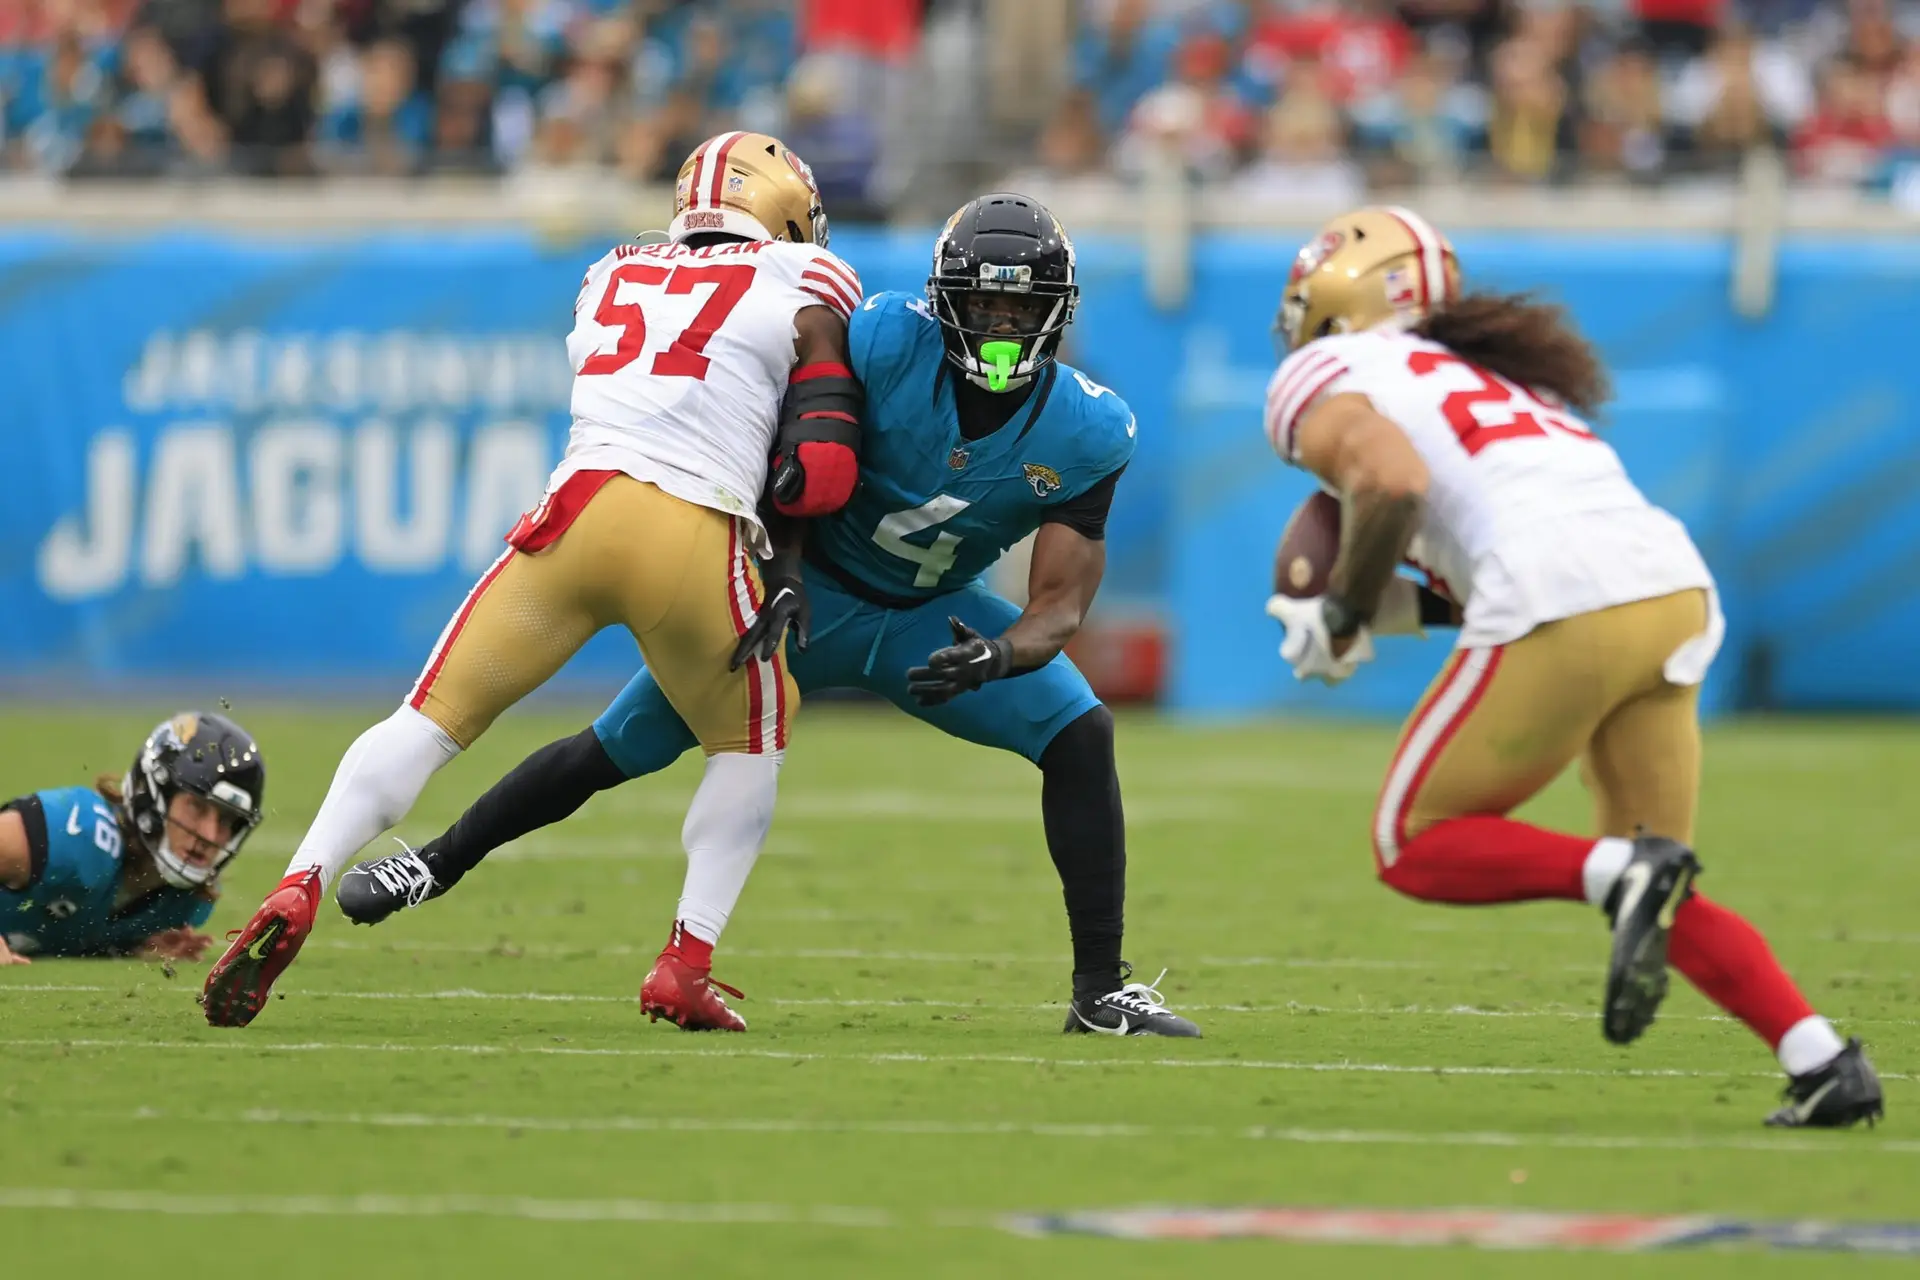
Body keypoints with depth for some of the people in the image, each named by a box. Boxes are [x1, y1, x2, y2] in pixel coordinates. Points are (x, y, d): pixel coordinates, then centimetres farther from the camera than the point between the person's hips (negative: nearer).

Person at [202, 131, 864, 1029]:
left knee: (435, 718, 8)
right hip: (695, 540, -2)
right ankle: (687, 963, 11)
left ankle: (298, 890, -11)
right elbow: (822, 476, 7)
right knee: (749, 746, 23)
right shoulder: (804, 294, 13)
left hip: (578, 508, 2)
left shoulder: (611, 281, 26)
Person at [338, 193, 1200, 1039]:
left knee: (1080, 734, -18)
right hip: (811, 590, -2)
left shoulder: (1083, 434, -20)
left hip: (931, 618, 2)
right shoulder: (887, 344, -26)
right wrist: (778, 573, -27)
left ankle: (1101, 992, -11)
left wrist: (998, 655, -41)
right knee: (617, 748, -2)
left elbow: (1060, 607, -21)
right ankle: (439, 863, 19)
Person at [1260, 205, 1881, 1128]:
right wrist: (1402, 603, 27)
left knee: (1415, 847, 9)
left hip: (1563, 603, -7)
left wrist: (1343, 613, 1)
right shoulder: (1484, 370, 33)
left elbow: (1393, 480, -12)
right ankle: (1823, 1063, -2)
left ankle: (1621, 875, -16)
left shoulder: (1326, 382, 9)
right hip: (1677, 588, 7)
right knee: (1657, 904, 17)